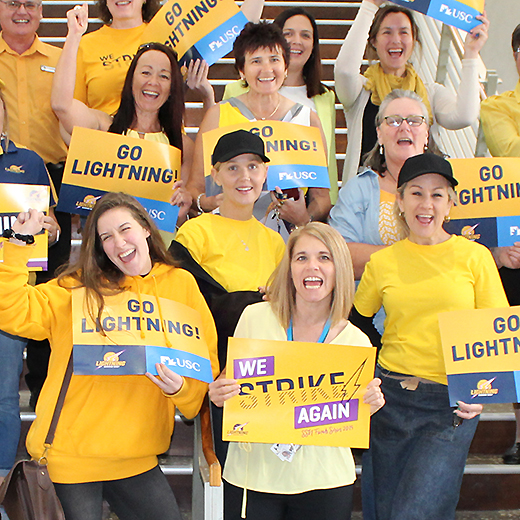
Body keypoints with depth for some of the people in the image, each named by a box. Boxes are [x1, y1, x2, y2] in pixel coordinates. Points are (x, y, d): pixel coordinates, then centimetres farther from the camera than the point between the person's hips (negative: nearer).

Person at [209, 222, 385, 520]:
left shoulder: (356, 341, -2)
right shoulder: (255, 318, -4)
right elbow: (231, 389, 8)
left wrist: (368, 406, -14)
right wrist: (220, 394, -14)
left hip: (323, 482, 1)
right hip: (252, 474, 0)